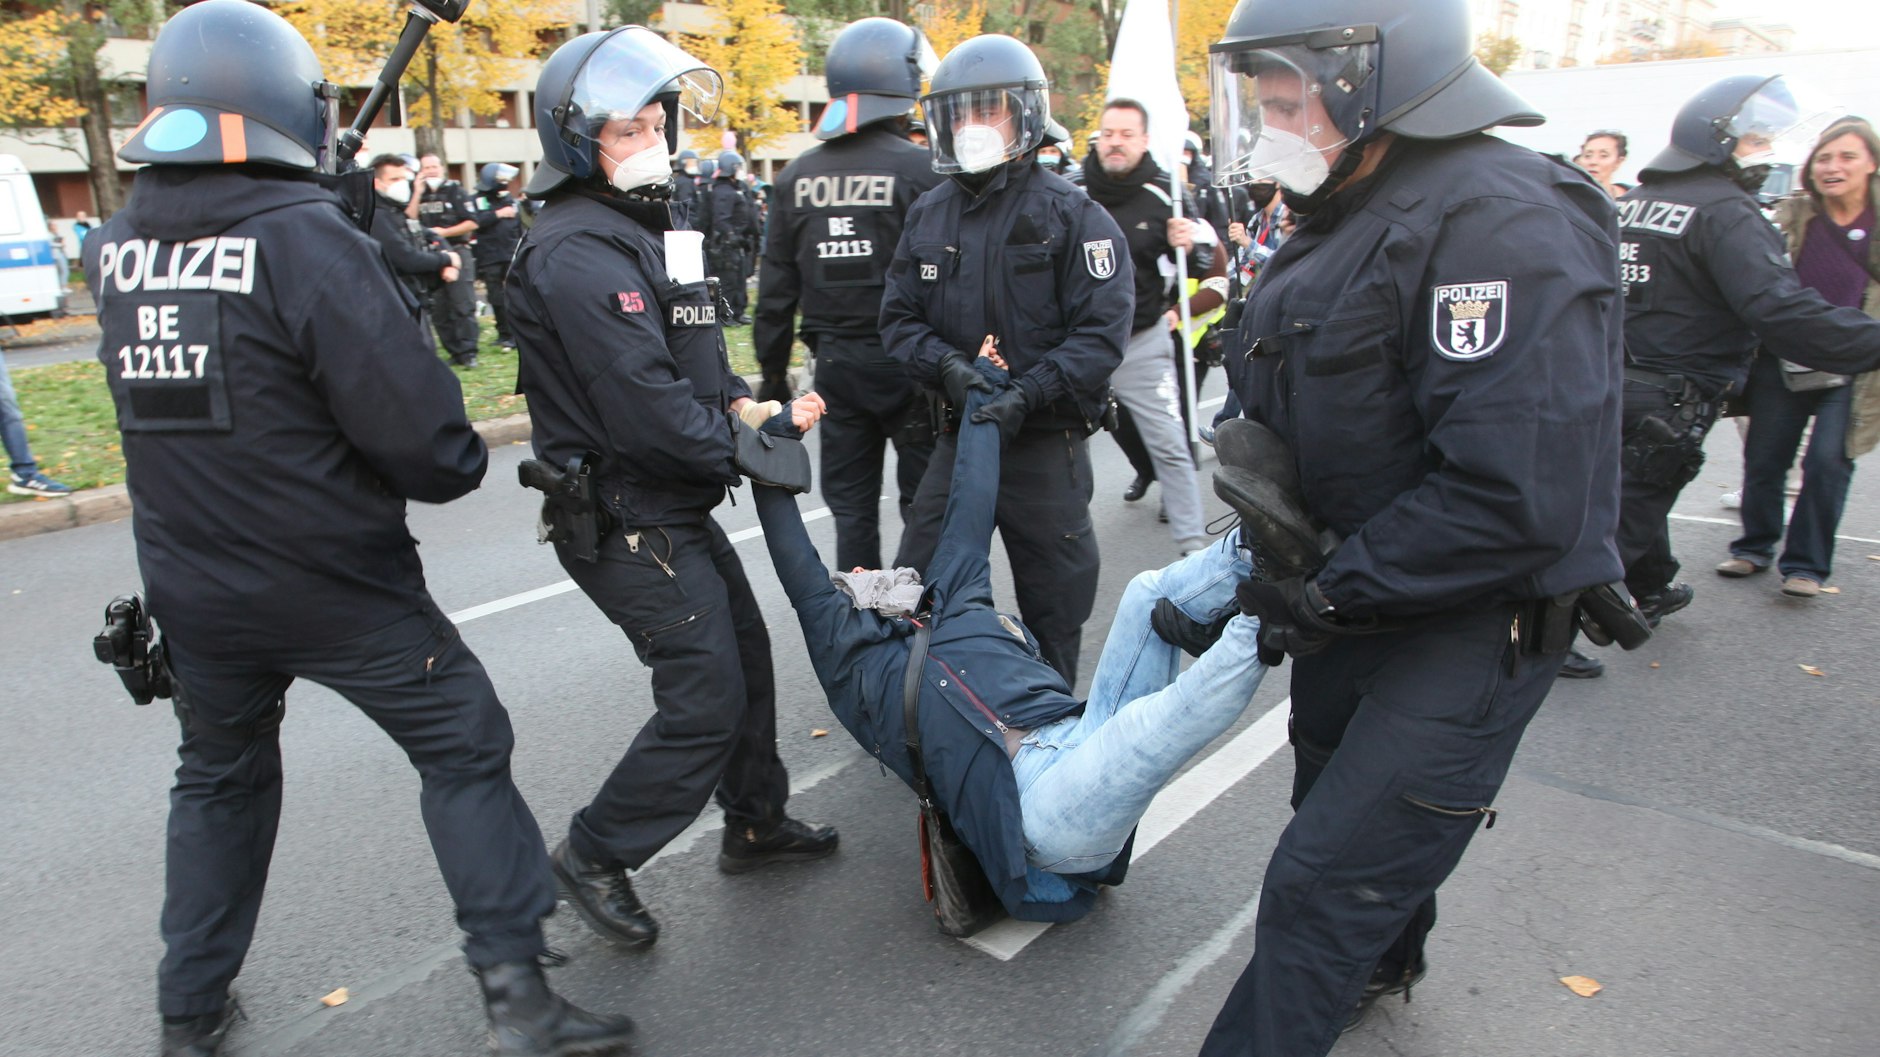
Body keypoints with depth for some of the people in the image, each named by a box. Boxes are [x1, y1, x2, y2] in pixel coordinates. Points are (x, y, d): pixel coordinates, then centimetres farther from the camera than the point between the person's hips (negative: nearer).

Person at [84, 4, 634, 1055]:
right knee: (464, 747, 7)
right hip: (333, 583, -6)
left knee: (221, 774, 24)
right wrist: (463, 459, -1)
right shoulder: (310, 240, -20)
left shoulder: (118, 250, 1)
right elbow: (421, 433, -25)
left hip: (190, 585, 6)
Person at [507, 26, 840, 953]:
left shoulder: (633, 232, 15)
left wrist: (737, 401, -1)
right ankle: (596, 855, 13)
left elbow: (685, 358, 18)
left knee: (744, 654, 18)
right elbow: (649, 412, -26)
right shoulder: (579, 253, -20)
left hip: (675, 510, 11)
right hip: (626, 520, -11)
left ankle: (755, 822, 36)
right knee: (706, 695, -7)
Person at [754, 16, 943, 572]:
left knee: (850, 505, 14)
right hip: (904, 360, -4)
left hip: (834, 362, 5)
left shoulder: (797, 176, 5)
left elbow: (777, 287, 7)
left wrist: (772, 370, 14)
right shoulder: (919, 168, -11)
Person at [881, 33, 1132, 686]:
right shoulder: (929, 215, 9)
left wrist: (1029, 392, -25)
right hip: (958, 436, 5)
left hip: (1046, 444, -4)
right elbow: (899, 316, 7)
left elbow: (1102, 331, -13)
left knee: (1052, 607, 9)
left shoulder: (1071, 215, -6)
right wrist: (946, 365, -13)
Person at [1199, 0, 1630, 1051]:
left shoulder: (1499, 222, -24)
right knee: (1339, 799, 27)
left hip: (1471, 627, -10)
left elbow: (1516, 498, -31)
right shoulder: (1349, 216, 8)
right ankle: (1383, 964, 55)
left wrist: (1331, 598, -23)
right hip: (1359, 600, 10)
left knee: (1325, 883, -5)